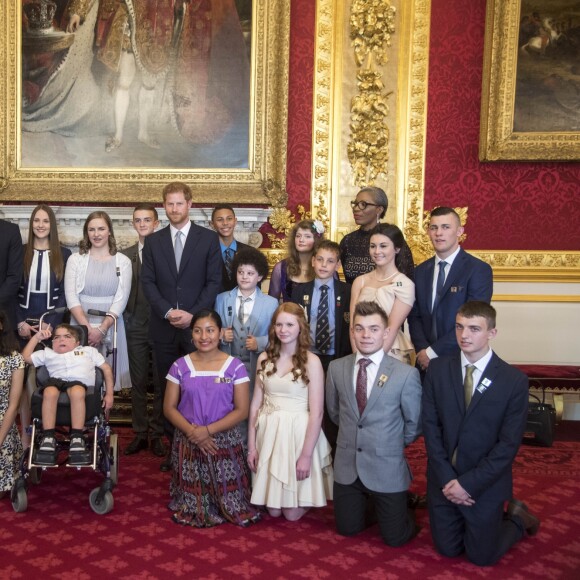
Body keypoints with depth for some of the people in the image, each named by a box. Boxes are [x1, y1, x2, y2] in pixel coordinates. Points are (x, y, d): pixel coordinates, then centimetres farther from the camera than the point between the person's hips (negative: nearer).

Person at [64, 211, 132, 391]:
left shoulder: (123, 261, 2)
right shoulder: (75, 259, 4)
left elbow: (121, 299, -5)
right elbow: (71, 297, -4)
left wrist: (101, 329, -13)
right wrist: (87, 328, -14)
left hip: (110, 325, 0)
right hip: (81, 325, 0)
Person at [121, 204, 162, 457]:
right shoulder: (126, 255, 8)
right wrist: (127, 316, -2)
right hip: (136, 327, 3)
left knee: (162, 382, 5)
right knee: (138, 382, 9)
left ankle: (157, 433, 16)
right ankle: (140, 433, 19)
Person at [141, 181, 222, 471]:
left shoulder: (208, 239, 3)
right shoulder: (153, 241, 10)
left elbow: (214, 282, -1)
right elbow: (148, 282, 5)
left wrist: (192, 314, -11)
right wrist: (168, 311, -9)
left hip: (197, 325, -2)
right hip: (163, 327, 2)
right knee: (166, 388, 6)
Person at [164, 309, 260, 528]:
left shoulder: (235, 366, -5)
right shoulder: (180, 366, 0)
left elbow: (241, 410, -8)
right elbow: (169, 407, 0)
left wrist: (208, 430, -18)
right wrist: (192, 432, -16)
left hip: (225, 442, -1)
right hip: (188, 442, 1)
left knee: (227, 497, -2)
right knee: (192, 499, 3)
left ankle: (229, 510, 31)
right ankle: (193, 511, 36)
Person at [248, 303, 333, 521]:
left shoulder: (311, 362, -10)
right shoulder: (265, 358, 3)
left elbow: (316, 413, -12)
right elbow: (256, 404, 6)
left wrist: (306, 455, -16)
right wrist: (251, 445, 2)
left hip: (298, 434, -4)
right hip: (269, 433, 4)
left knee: (293, 513, 4)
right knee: (272, 510, 10)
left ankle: (305, 502, 35)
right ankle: (274, 506, 43)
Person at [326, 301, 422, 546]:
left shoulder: (406, 374, -16)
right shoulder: (336, 368, -4)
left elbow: (414, 424, -3)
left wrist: (393, 445, 7)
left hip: (387, 470, -3)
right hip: (347, 467, 3)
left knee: (394, 537, 6)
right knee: (347, 529, 15)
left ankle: (403, 506, 36)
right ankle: (368, 501, 42)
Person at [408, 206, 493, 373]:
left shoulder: (479, 270, -9)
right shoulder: (420, 271, 7)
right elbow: (414, 316, 8)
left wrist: (432, 351, -15)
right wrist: (422, 350, -9)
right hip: (425, 361, 4)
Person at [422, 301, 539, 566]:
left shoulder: (514, 380, -14)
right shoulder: (437, 368, -5)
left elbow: (509, 444, -14)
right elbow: (430, 426, -5)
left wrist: (469, 483, -17)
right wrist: (447, 478, -12)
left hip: (485, 484, -3)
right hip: (443, 480, 3)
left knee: (481, 557, 9)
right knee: (447, 550, 15)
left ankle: (517, 518, 35)